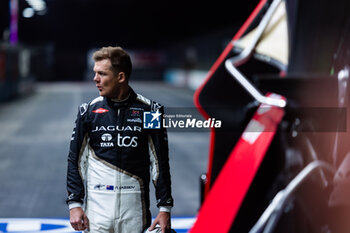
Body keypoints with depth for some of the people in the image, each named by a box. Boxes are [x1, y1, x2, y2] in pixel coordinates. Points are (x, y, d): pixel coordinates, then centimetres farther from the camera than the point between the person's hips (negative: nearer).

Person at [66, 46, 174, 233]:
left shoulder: (149, 111, 0)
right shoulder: (89, 111, 4)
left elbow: (160, 162, 3)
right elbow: (75, 160, 7)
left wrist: (165, 208, -1)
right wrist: (74, 203, -1)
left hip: (134, 206, -1)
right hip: (97, 207, 1)